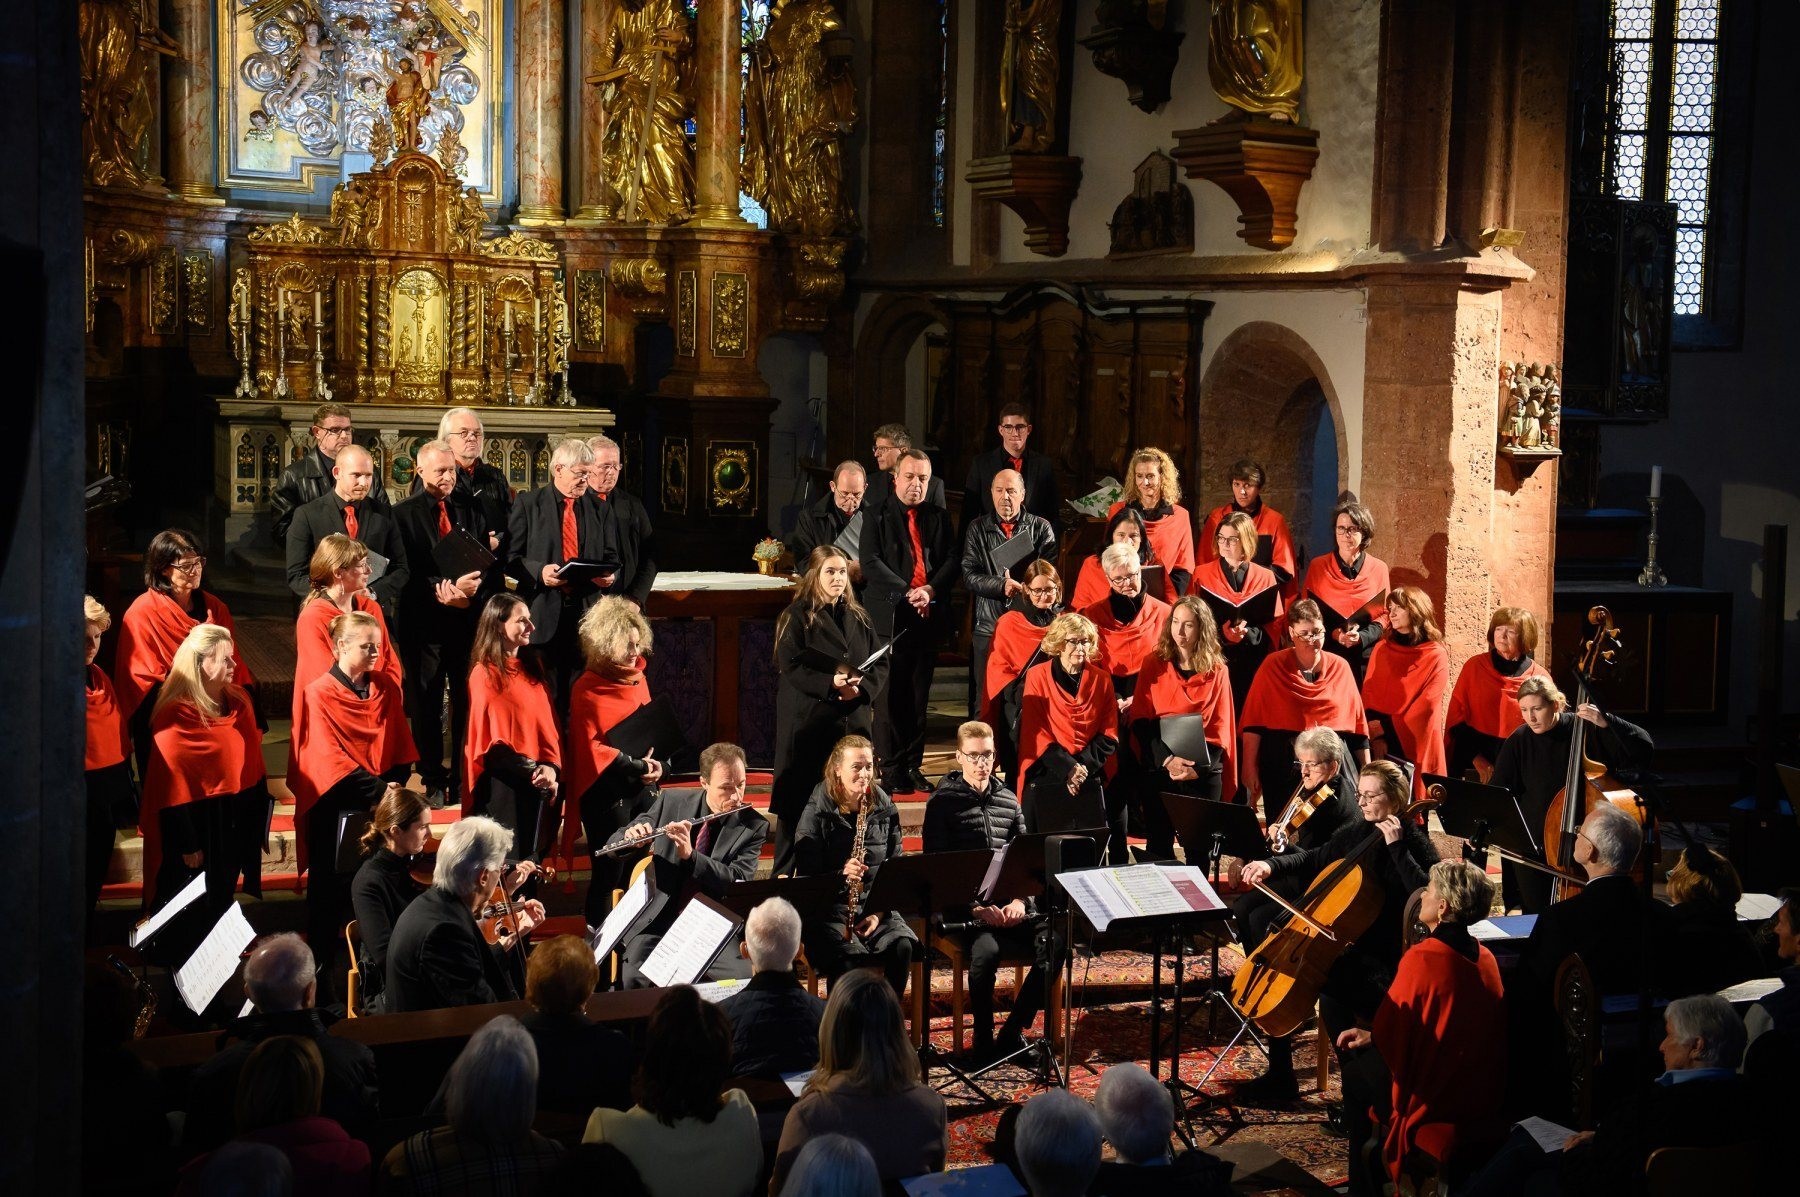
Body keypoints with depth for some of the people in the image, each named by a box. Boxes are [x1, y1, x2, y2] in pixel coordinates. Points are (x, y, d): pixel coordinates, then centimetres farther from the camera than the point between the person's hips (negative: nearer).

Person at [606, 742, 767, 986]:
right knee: (634, 980, -28)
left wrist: (690, 855, -25)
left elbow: (738, 882, -12)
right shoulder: (671, 802, 5)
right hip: (658, 921, 0)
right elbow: (613, 843, 9)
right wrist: (630, 838, -16)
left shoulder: (753, 826, 0)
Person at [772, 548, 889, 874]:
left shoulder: (860, 619, 14)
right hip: (808, 722, -4)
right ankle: (786, 874, 7)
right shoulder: (797, 617, -1)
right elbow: (790, 666, -10)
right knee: (800, 801, -2)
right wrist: (830, 684, -21)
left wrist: (862, 687, -9)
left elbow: (881, 663, 11)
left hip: (853, 721, 5)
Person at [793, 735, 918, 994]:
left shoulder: (886, 810, 7)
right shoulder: (816, 813, -4)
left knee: (903, 946, -25)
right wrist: (841, 874, -27)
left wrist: (879, 913, -5)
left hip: (876, 906, 3)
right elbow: (806, 876, -7)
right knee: (850, 955, -32)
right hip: (830, 909, -3)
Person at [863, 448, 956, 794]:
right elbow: (871, 562, -7)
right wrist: (907, 592, -15)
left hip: (929, 615, 4)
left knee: (919, 694, 8)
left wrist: (931, 589, -11)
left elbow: (952, 560, 7)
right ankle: (891, 769, 3)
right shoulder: (878, 516, 2)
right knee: (891, 695, -3)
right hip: (891, 616, -4)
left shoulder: (938, 517, 14)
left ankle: (913, 766, 15)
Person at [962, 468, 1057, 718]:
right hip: (988, 625, 1)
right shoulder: (978, 529, 9)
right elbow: (969, 575, -1)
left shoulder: (1041, 528, 8)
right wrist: (1002, 586, -16)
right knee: (985, 696, 3)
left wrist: (1024, 588, -20)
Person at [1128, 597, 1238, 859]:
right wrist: (1166, 759, -17)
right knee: (1158, 847, 2)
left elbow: (1221, 729, 1)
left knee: (1199, 848, 3)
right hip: (1158, 769, 0)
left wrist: (1199, 767, -14)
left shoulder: (1217, 671, 3)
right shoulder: (1153, 665, 3)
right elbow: (1139, 720, -2)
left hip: (1203, 773, 0)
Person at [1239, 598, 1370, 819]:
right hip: (1284, 767, -1)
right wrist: (1249, 767, -7)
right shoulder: (1274, 666, 2)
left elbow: (1357, 723, 11)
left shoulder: (1339, 667, 8)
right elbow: (1253, 721, -1)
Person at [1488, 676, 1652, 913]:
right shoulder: (1518, 742, -2)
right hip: (1532, 840, 2)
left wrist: (1605, 722, -26)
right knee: (1535, 914, 1)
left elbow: (1644, 747, -13)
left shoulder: (1587, 730, -7)